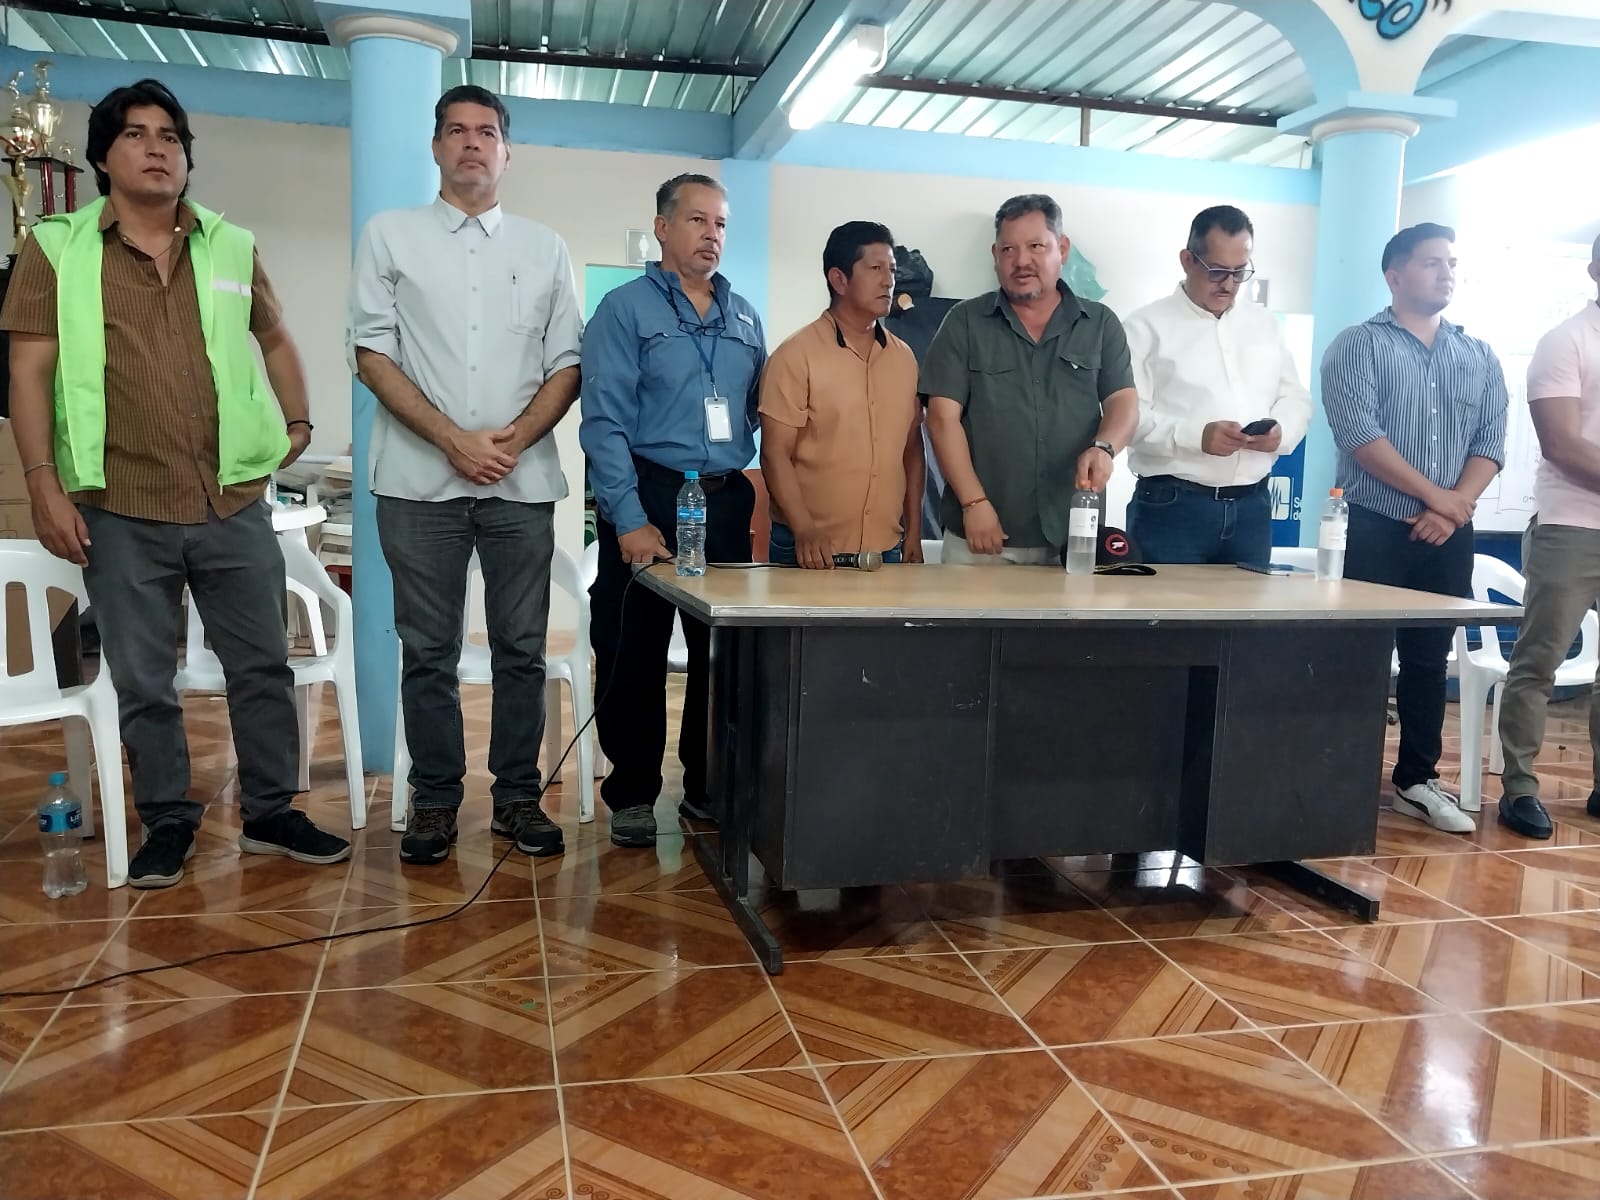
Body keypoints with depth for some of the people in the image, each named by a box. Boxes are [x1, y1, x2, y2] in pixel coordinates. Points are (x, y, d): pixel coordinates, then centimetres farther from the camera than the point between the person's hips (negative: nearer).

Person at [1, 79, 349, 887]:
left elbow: (276, 340, 22)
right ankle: (167, 823, 25)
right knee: (142, 684, 8)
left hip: (235, 504, 2)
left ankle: (271, 815, 24)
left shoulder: (232, 246, 9)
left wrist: (297, 423, 10)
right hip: (120, 513, -2)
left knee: (262, 667, 9)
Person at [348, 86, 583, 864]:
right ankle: (434, 799, 16)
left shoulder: (544, 247, 13)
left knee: (522, 648, 5)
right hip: (422, 478, -1)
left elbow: (567, 363, 9)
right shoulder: (390, 235, 8)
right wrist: (455, 440, -11)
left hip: (523, 480, 2)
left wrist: (518, 436, -8)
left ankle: (517, 796, 17)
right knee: (428, 651, 4)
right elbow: (372, 353, 0)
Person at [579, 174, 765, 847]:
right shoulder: (625, 309, -1)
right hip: (649, 496, -5)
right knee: (635, 653, 1)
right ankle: (632, 794, 15)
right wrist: (630, 519, -16)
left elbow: (763, 411, 17)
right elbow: (604, 423, -9)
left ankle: (709, 786, 23)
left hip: (728, 501, 5)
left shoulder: (744, 317, 15)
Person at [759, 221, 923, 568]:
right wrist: (804, 530, -20)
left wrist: (914, 532, 9)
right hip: (812, 548, -4)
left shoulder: (904, 358, 8)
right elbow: (775, 454, -10)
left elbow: (912, 449, 13)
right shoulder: (796, 356, -7)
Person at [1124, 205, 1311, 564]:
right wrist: (1196, 436, -22)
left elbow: (1296, 398, 18)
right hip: (1170, 506, -5)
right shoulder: (1148, 326, -1)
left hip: (1252, 505, 5)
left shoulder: (1265, 325, 17)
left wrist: (1281, 432, -5)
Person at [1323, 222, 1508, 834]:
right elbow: (1358, 434, -13)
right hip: (1374, 529, -4)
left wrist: (1457, 506, -10)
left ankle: (1418, 780, 19)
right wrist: (1434, 495, -14)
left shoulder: (1481, 358, 14)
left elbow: (1491, 441, 7)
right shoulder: (1358, 345, -2)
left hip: (1449, 536, 5)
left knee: (1429, 659, 10)